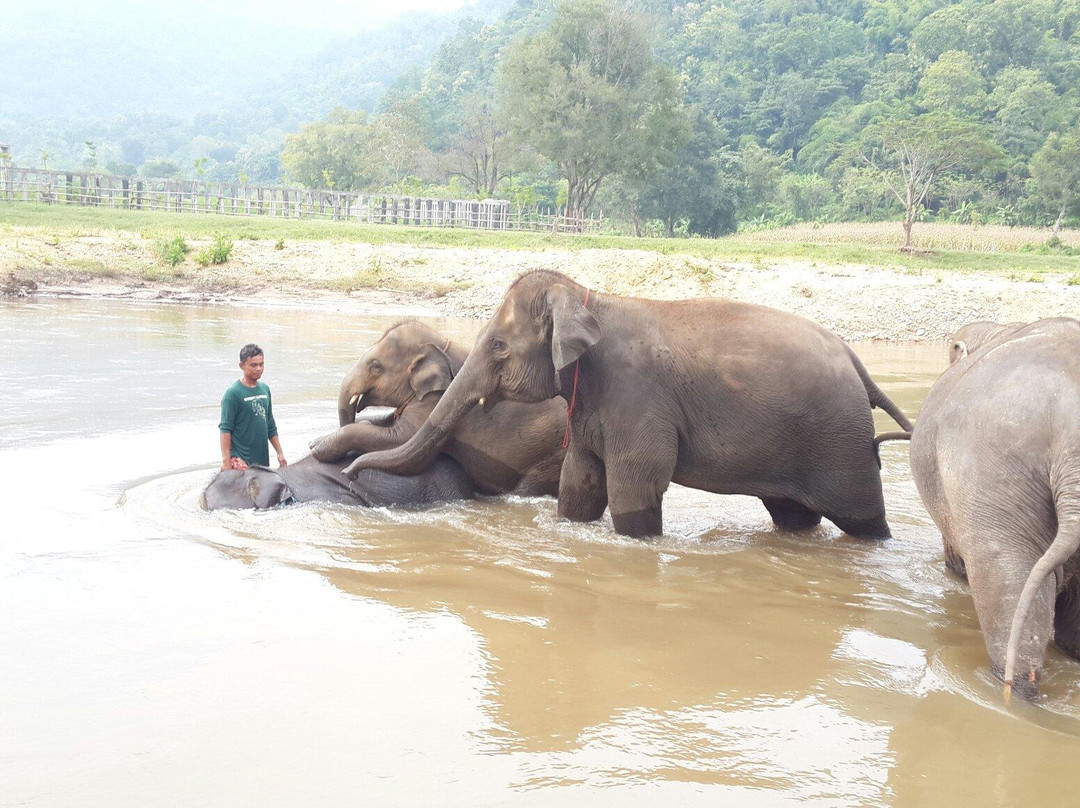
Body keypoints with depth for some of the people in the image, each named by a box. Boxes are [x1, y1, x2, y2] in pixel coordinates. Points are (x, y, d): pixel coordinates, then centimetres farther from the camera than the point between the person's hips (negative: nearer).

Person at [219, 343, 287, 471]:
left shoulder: (265, 389, 12)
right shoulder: (233, 393, -8)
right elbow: (225, 429, -10)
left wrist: (280, 453, 18)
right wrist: (226, 460, -16)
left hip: (262, 458, 6)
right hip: (239, 460, -6)